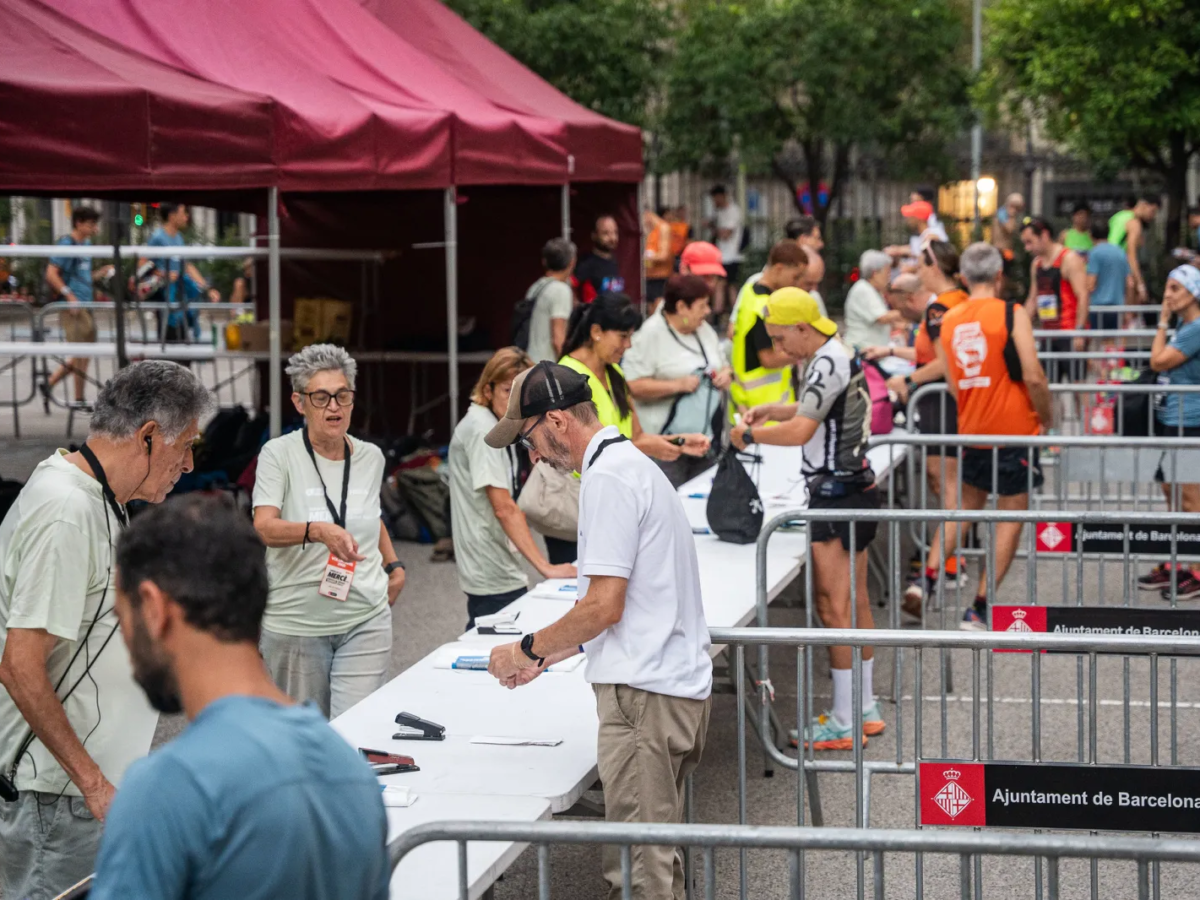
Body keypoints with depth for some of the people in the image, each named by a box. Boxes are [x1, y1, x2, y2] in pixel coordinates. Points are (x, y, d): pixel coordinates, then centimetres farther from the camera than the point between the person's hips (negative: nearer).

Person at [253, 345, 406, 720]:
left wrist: (394, 565, 15)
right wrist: (317, 531, -39)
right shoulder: (279, 454, -8)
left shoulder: (370, 457, 6)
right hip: (296, 623, -2)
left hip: (366, 621, 2)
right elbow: (264, 529, -22)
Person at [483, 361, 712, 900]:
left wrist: (529, 649, -2)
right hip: (678, 685, 11)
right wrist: (544, 658, 20)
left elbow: (604, 607, -16)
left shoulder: (608, 477, -13)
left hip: (644, 694, -11)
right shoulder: (630, 463, 20)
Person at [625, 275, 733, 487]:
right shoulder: (650, 334, -11)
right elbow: (633, 386, -17)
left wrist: (726, 374, 3)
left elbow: (721, 364, 27)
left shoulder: (704, 329, 13)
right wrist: (678, 385, -21)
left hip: (707, 438, 7)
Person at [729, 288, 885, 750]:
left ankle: (844, 724, -4)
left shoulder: (827, 363, -18)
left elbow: (800, 431, -25)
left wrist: (749, 434, -11)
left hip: (838, 495, -11)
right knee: (855, 602, 15)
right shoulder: (841, 356, 13)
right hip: (855, 489, 11)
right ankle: (865, 710, 22)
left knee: (835, 607, -7)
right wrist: (773, 410, 16)